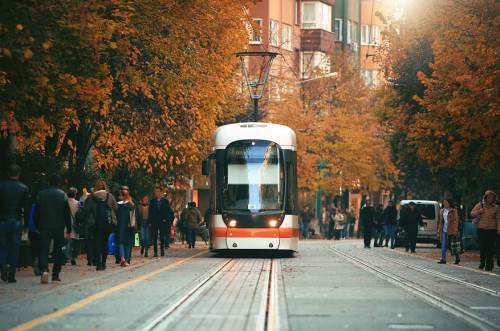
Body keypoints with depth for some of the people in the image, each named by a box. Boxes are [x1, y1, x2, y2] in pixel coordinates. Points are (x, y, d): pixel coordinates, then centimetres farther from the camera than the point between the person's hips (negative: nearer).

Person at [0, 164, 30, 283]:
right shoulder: (23, 188, -2)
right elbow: (27, 207, 0)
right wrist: (26, 223, 8)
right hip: (17, 222, 0)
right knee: (15, 248, 5)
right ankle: (11, 275, 4)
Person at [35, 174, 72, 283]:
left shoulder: (41, 194, 1)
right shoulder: (62, 195, -3)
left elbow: (36, 213, 4)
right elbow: (67, 213, -2)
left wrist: (38, 227, 11)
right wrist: (68, 229, 3)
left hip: (44, 227, 0)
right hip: (59, 228, 0)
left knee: (44, 250, -1)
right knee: (58, 251, 10)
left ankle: (44, 269, -25)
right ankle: (55, 275, 10)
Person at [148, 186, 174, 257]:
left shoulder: (165, 201, 5)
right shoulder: (152, 202, 7)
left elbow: (168, 211, 5)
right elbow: (150, 213, 6)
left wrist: (166, 219, -7)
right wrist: (150, 222, -2)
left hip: (163, 222, -1)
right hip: (154, 222, 1)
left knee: (162, 237, 2)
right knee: (154, 237, -3)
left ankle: (162, 250, 10)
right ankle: (155, 252, -2)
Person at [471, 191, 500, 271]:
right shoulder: (480, 205, 8)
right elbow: (472, 214, 10)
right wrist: (479, 212, -8)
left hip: (492, 230, -1)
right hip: (481, 229, 1)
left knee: (490, 247, -5)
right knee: (482, 246, 1)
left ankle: (489, 265, 0)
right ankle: (482, 263, 17)